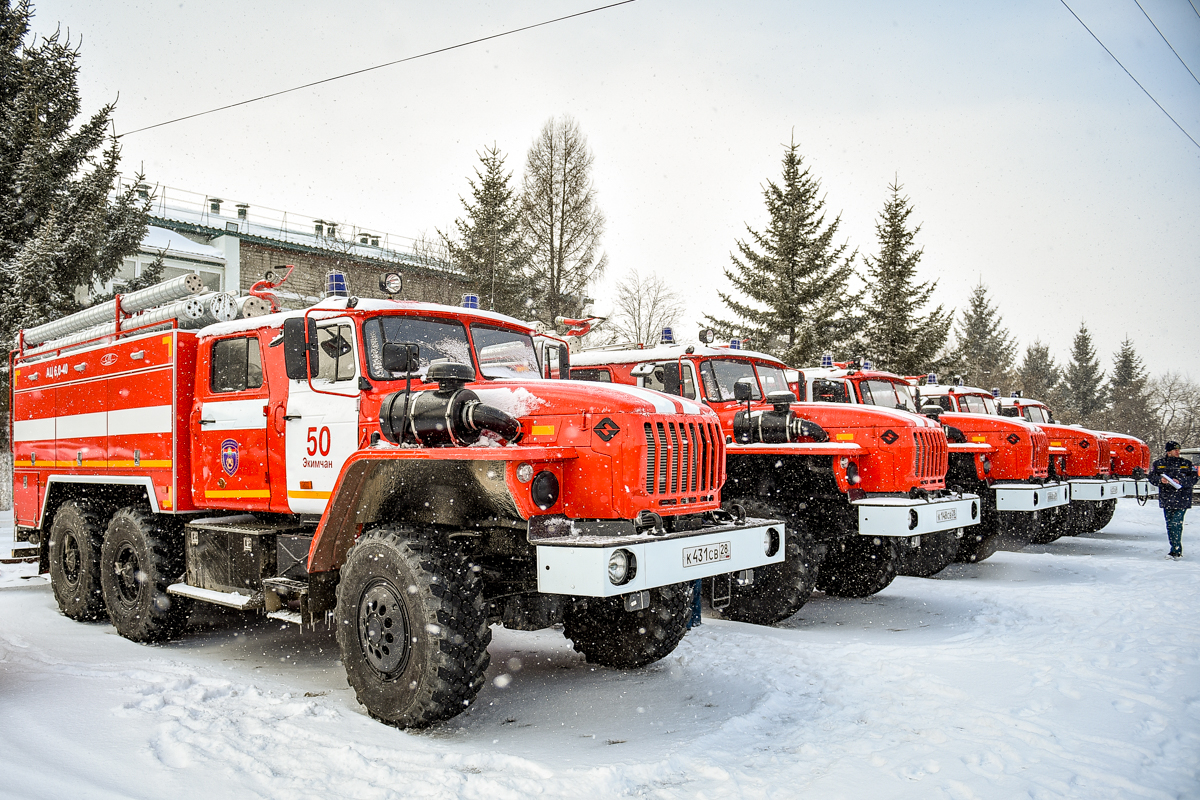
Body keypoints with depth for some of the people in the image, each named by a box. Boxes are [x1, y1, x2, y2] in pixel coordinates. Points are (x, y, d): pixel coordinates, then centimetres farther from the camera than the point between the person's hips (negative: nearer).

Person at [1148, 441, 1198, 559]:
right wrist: (1160, 480, -14)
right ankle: (1176, 550, 15)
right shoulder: (1159, 464, 10)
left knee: (1176, 524, -12)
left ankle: (1176, 551, -8)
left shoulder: (1187, 464, 6)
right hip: (1166, 500, 3)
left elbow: (1193, 479, 0)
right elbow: (1152, 477, 6)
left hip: (1182, 499, -3)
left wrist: (1180, 481, -15)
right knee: (1169, 525, 6)